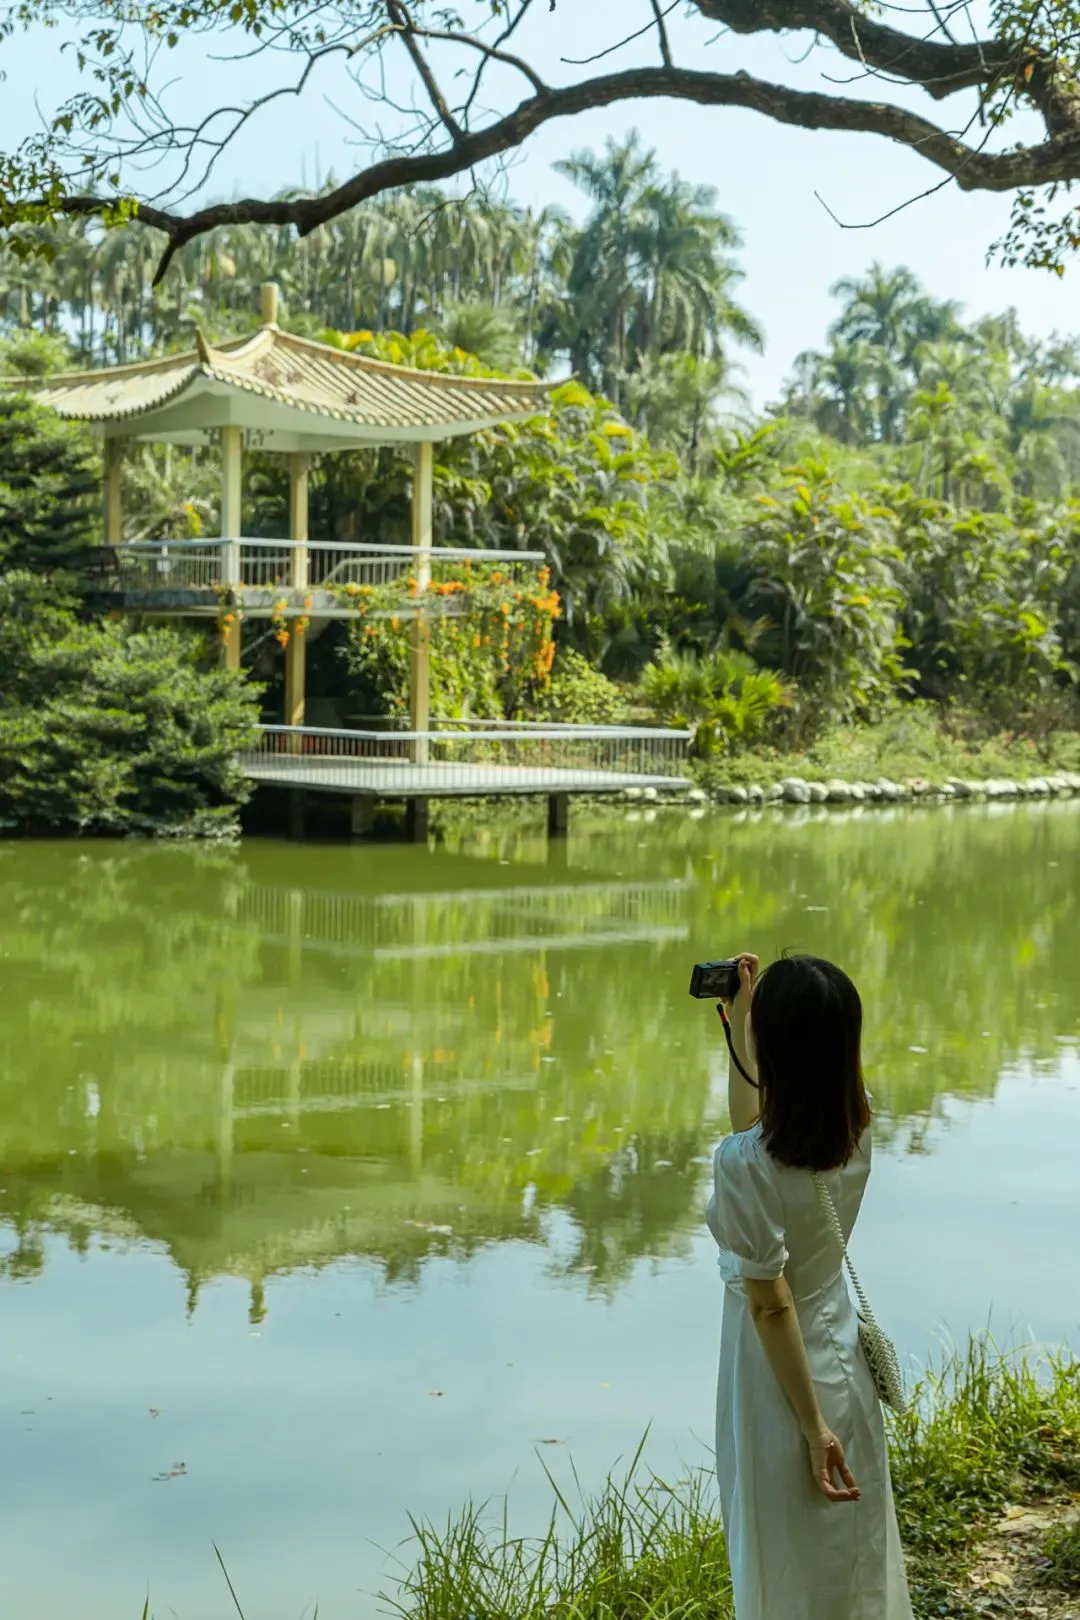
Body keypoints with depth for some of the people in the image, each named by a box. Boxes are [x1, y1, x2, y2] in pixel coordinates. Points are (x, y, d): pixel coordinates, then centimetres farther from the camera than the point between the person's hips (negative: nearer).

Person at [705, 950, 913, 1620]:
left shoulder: (743, 1164, -29)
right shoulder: (858, 1129, -9)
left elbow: (772, 1303, -24)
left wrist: (812, 1428, -18)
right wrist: (737, 1023, 13)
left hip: (784, 1382, -6)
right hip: (845, 1361, 6)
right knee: (854, 1562, 24)